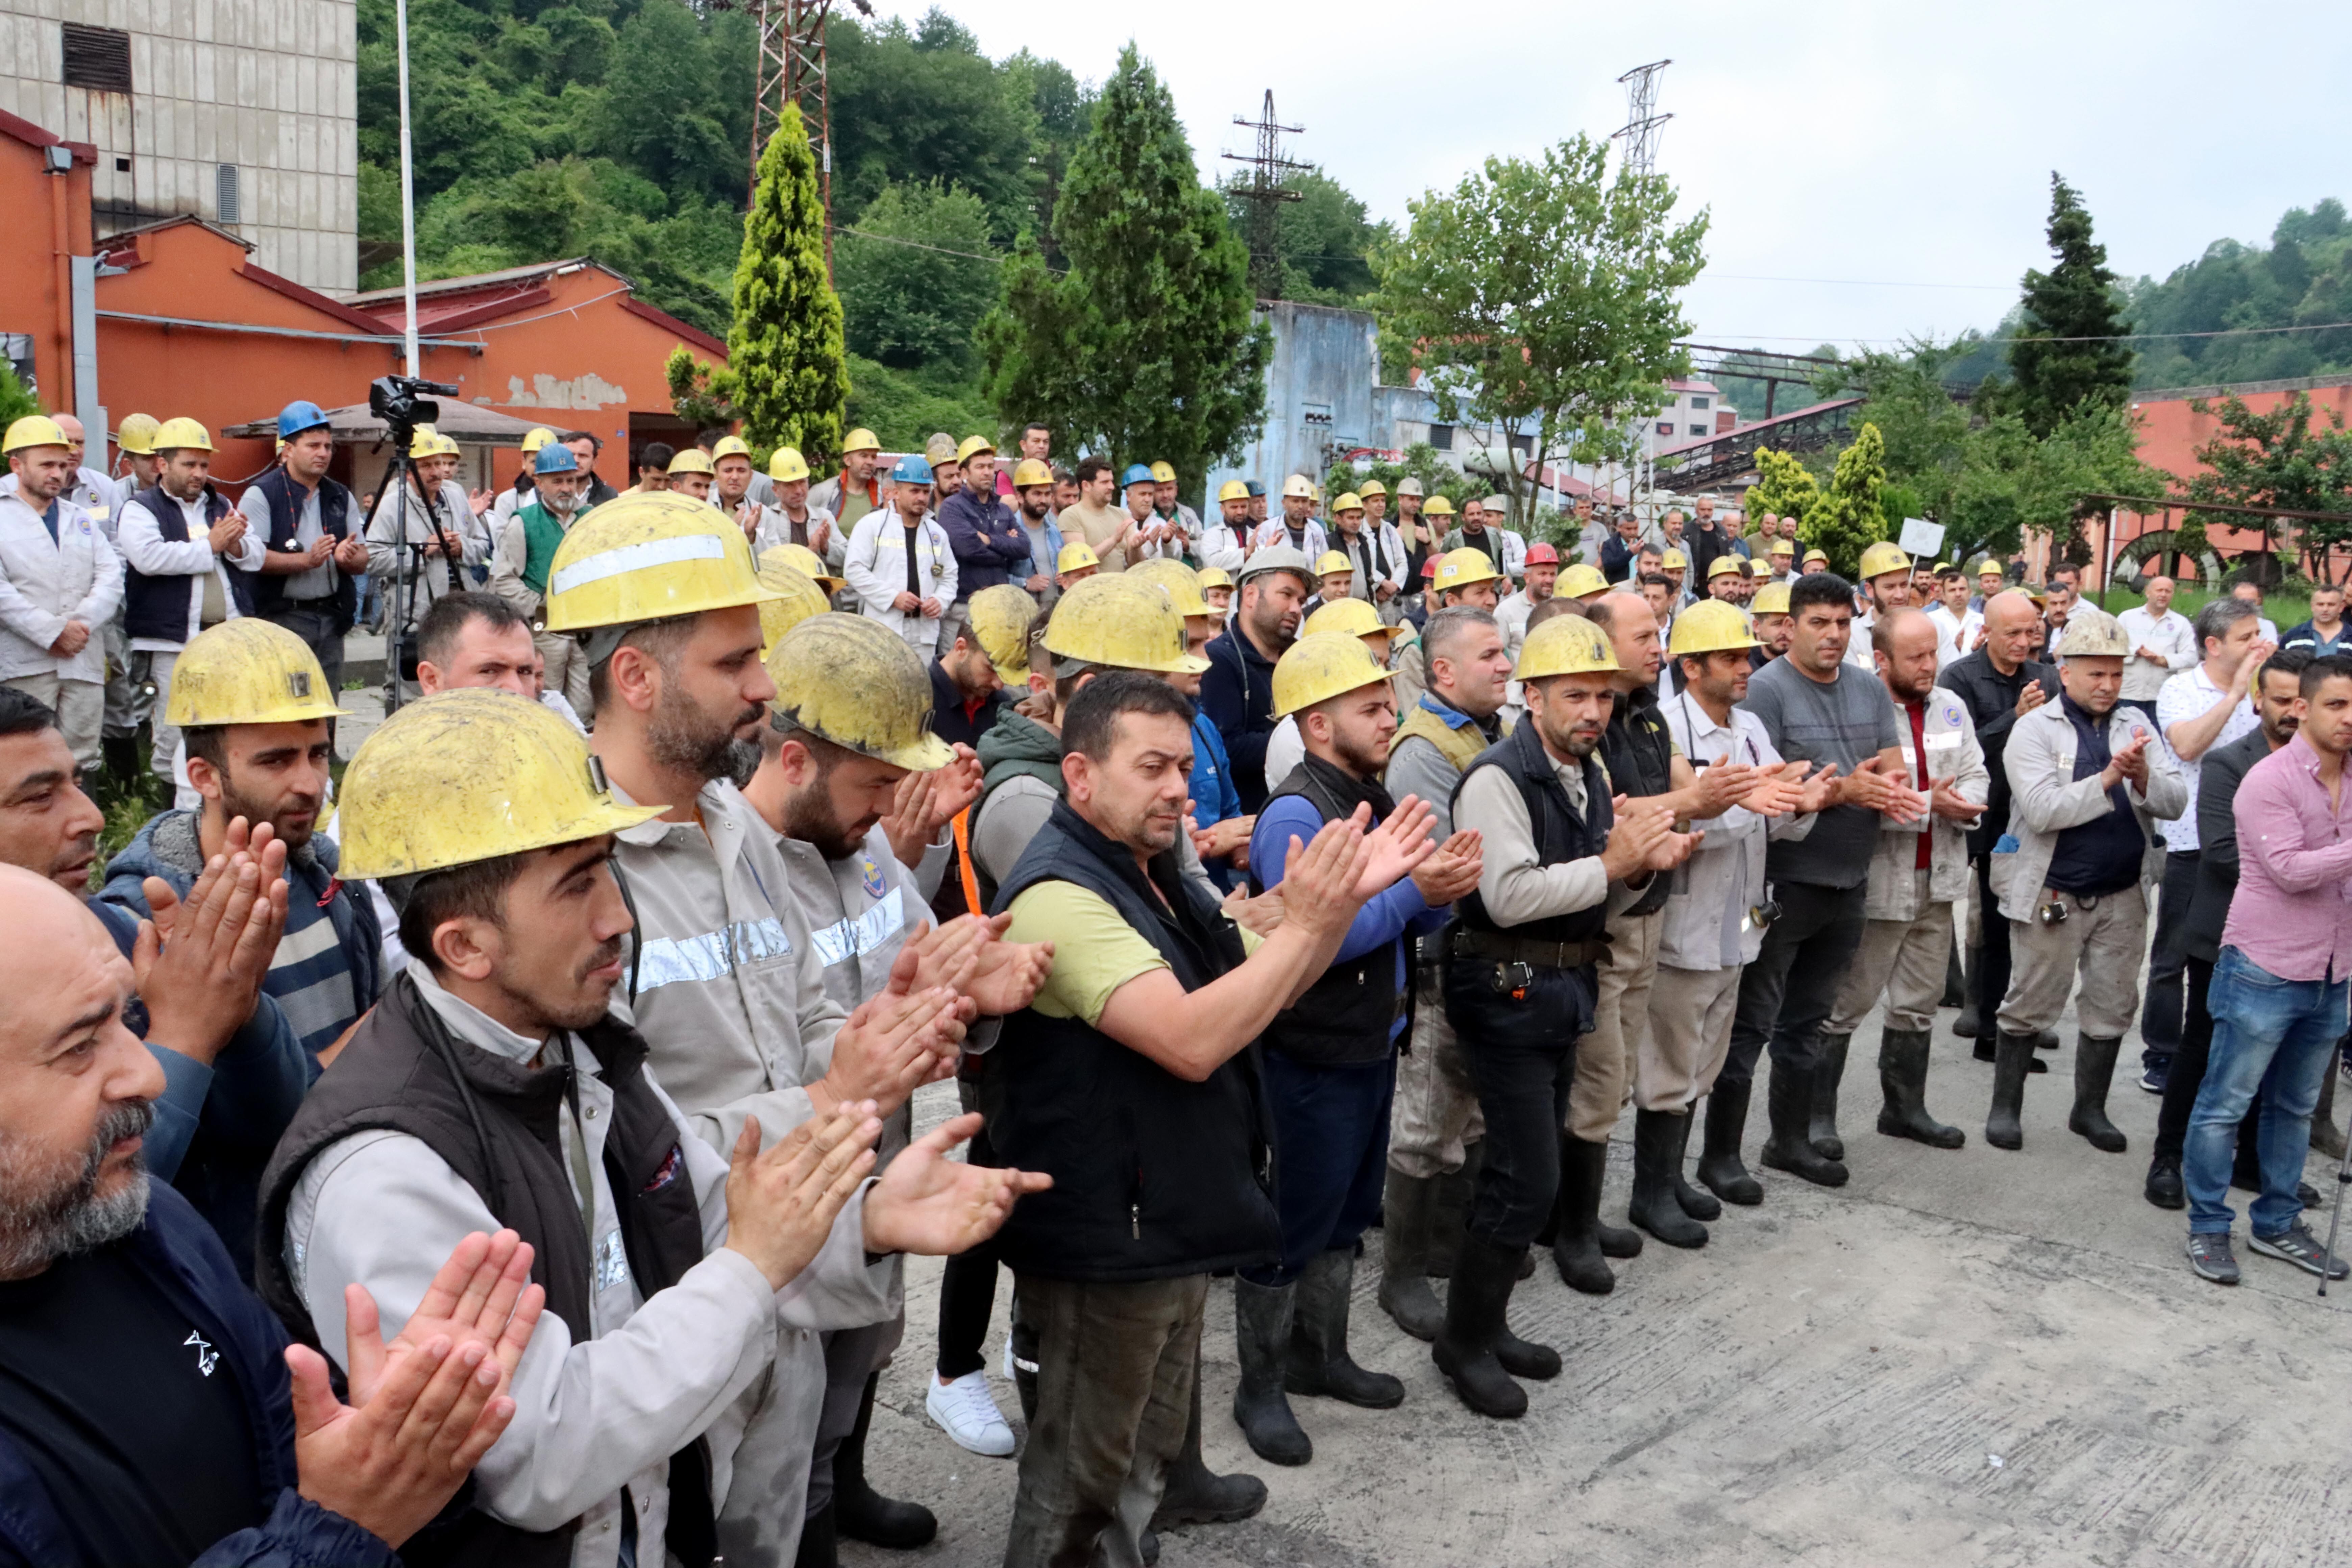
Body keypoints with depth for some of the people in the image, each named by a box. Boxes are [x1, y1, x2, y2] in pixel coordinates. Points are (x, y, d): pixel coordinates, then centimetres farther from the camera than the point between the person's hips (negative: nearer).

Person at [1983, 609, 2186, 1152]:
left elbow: (2176, 802, -3)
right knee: (2029, 1006, 6)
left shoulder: (2135, 725, 5)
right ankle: (2005, 1107, 21)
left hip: (2123, 896, 4)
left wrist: (2145, 778, -22)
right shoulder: (2035, 729, -8)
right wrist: (2108, 778, -27)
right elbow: (2042, 810, -21)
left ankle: (2090, 1109, 29)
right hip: (2052, 896, -4)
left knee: (2112, 1008, 13)